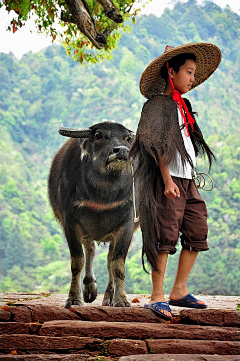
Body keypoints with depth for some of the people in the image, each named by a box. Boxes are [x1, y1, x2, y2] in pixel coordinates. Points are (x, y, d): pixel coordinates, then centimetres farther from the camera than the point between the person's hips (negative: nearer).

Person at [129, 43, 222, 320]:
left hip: (186, 180, 9)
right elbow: (157, 146, -13)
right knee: (165, 235, -9)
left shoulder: (182, 106, 20)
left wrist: (190, 179, 18)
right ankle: (157, 297, -5)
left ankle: (179, 291, 14)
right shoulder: (157, 104, -6)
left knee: (197, 233, 7)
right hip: (169, 180, -9)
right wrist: (167, 179, -19)